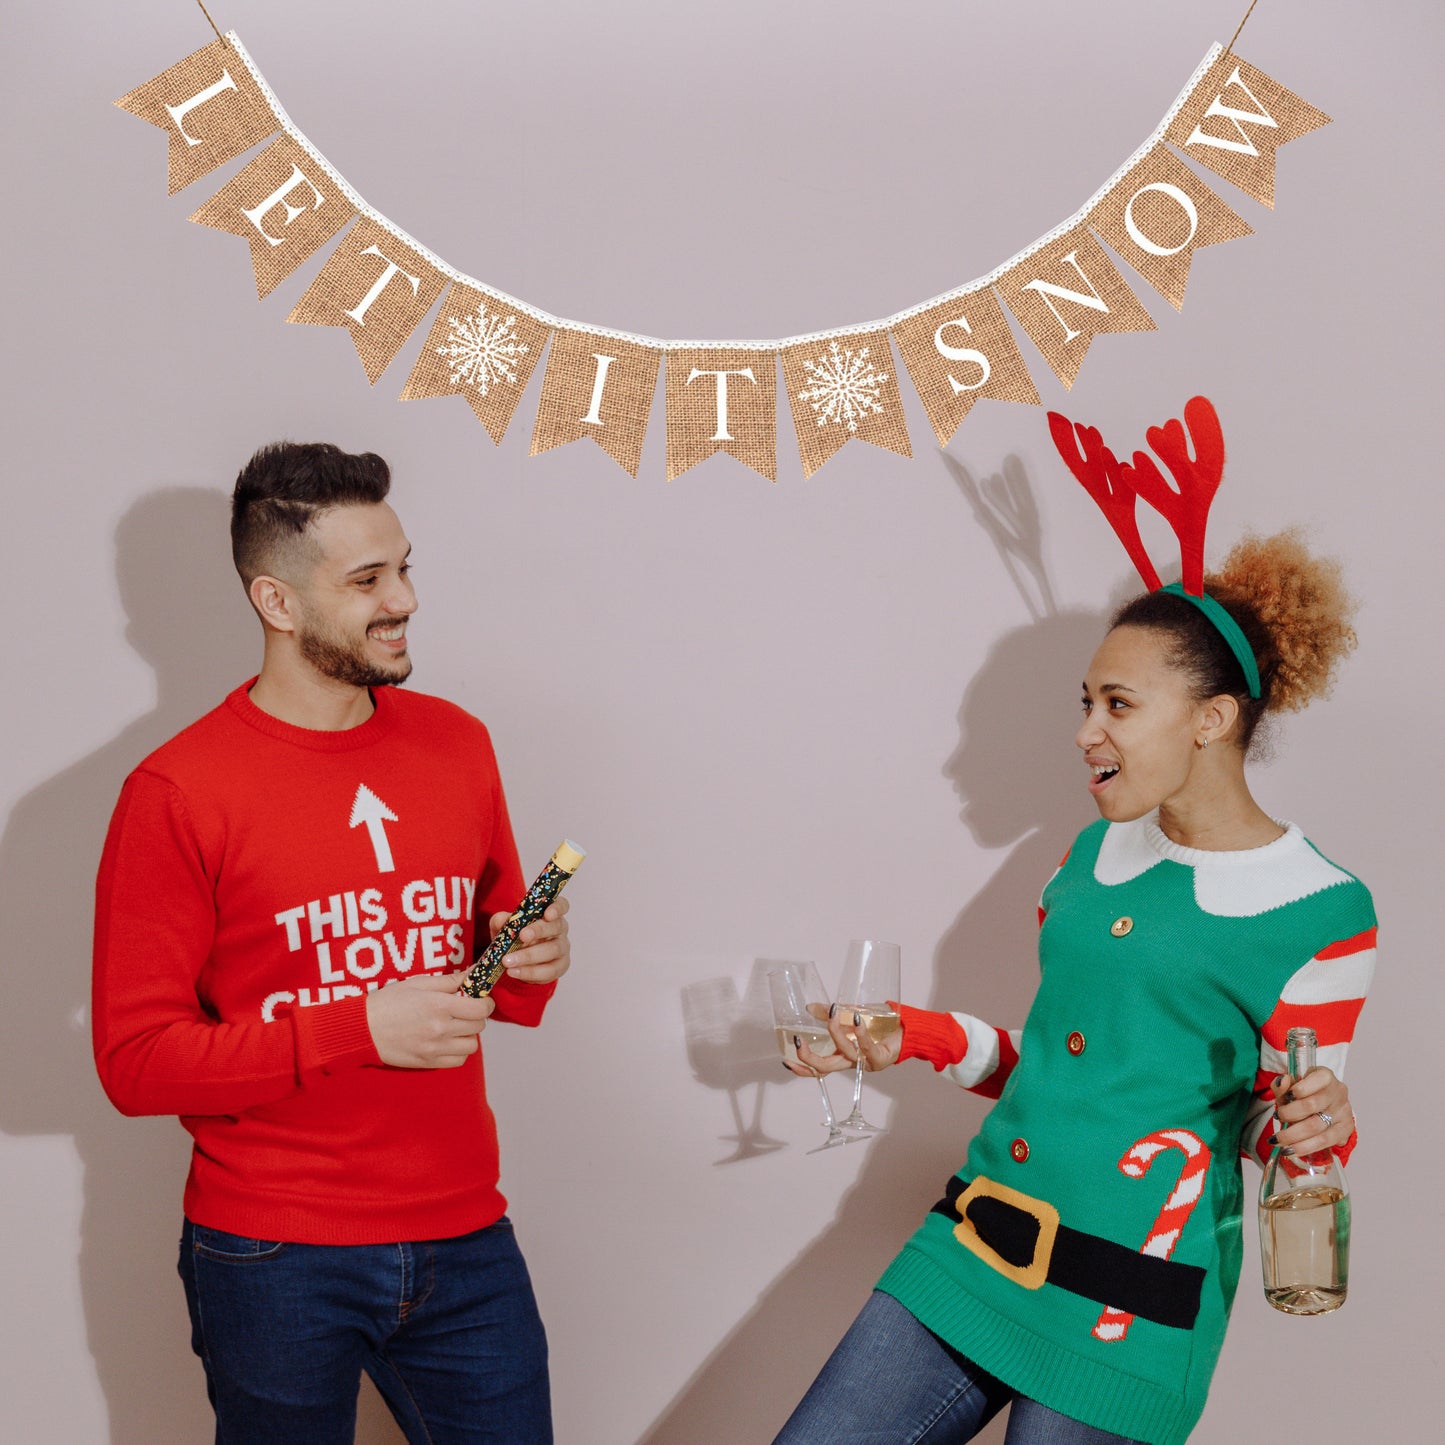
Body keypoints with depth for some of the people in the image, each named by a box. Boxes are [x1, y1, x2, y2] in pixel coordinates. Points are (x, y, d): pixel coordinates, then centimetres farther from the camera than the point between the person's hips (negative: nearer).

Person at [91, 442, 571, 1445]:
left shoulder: (455, 742, 7)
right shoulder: (177, 793, -10)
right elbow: (136, 1062, -12)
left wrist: (531, 965, -5)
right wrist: (360, 1030, -19)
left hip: (464, 1238, 4)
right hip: (275, 1265, -4)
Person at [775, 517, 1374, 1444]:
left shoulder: (1321, 908, -5)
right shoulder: (1097, 854, 13)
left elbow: (1273, 1123, 2)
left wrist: (1318, 1122, -19)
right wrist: (912, 1039, 12)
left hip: (1127, 1311, -6)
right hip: (976, 1251, 6)